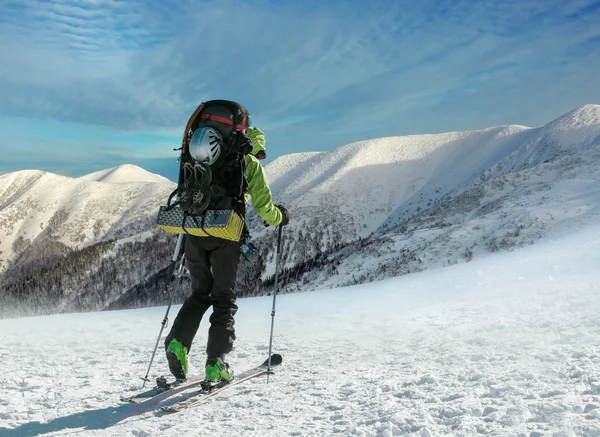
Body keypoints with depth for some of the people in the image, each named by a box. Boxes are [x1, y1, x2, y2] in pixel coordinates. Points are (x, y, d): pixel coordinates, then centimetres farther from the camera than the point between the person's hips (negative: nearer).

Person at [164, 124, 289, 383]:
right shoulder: (251, 165, 8)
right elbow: (264, 208, 4)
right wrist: (280, 217, 24)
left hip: (194, 233, 4)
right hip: (224, 235, -4)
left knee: (200, 293, 19)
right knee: (224, 298, 7)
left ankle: (178, 342, -2)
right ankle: (215, 362, 0)